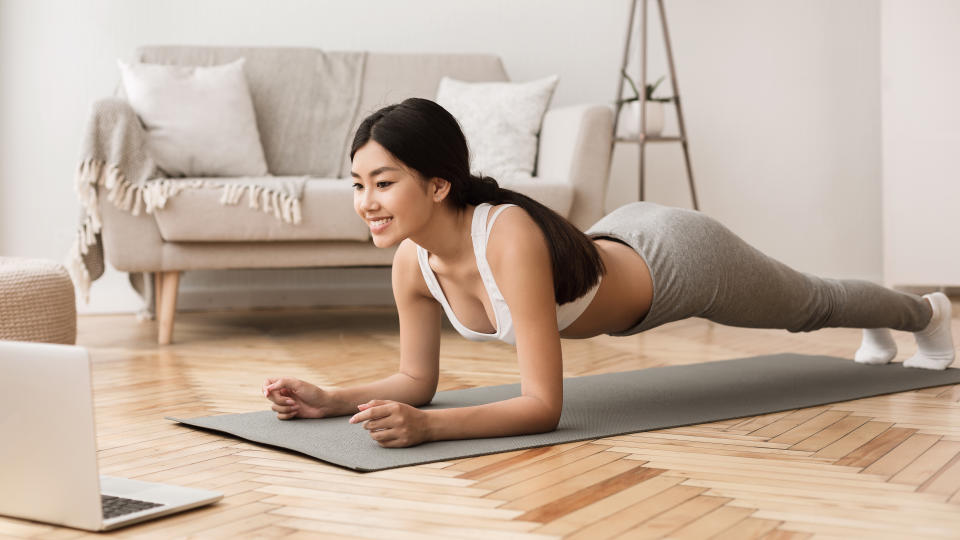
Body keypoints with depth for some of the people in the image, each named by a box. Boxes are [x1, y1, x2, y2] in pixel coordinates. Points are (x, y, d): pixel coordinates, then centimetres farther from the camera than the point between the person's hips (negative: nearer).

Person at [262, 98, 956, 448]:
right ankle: (877, 329, 70)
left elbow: (543, 405, -46)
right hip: (621, 243, 6)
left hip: (680, 259, -6)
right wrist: (330, 399, -27)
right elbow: (416, 379, -11)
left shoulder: (511, 239, -45)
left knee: (811, 305, 26)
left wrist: (425, 427, -58)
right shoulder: (413, 262, -24)